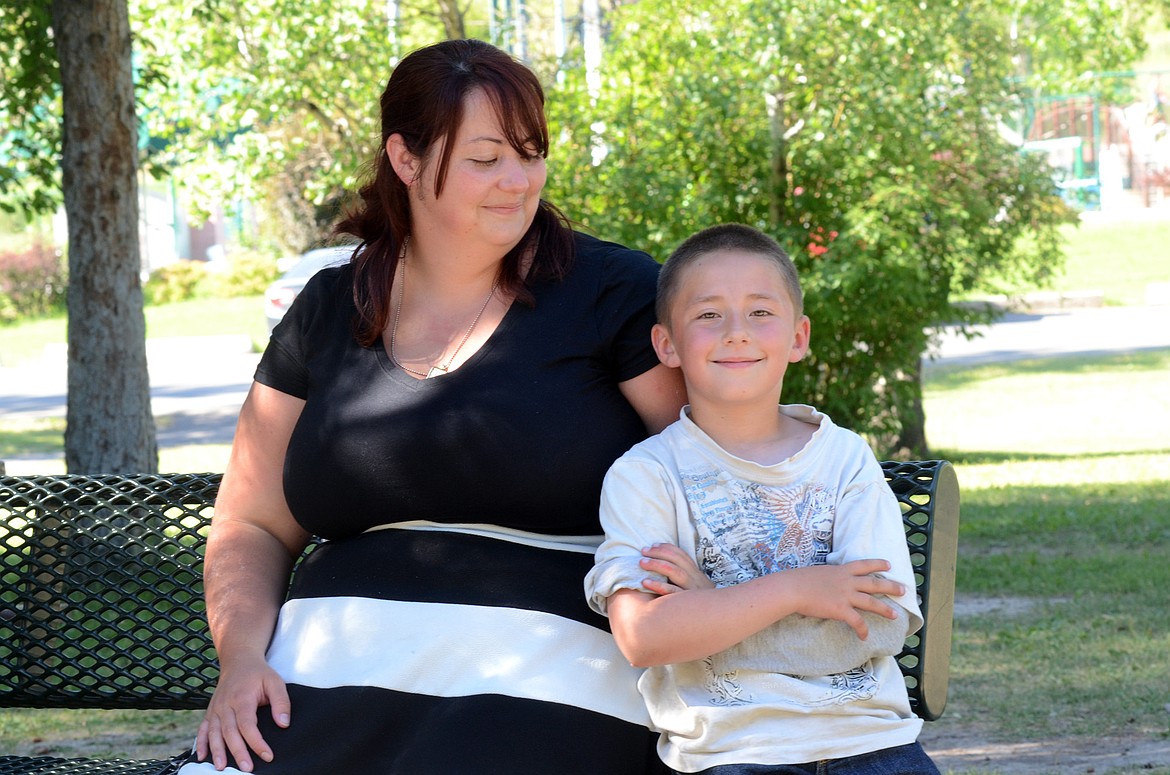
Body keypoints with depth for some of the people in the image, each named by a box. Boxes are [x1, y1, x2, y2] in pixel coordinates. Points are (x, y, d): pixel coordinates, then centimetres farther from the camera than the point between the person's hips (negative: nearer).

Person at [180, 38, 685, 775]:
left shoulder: (613, 292, 6)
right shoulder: (328, 311, 16)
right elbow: (251, 526, 20)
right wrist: (243, 657, 1)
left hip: (539, 679, -3)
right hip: (325, 678, 3)